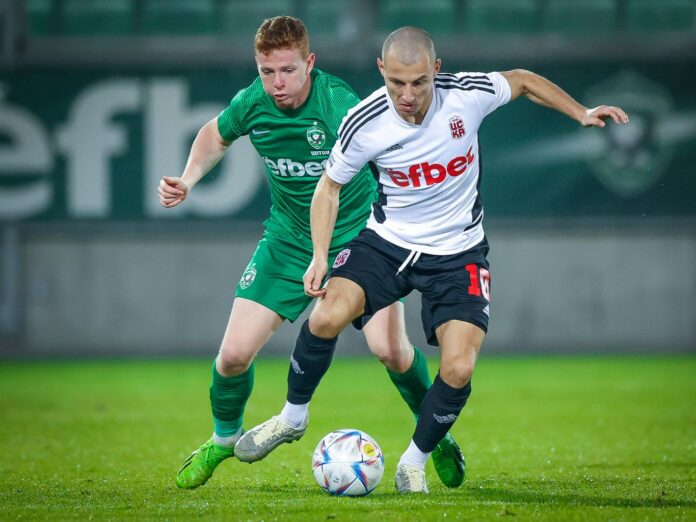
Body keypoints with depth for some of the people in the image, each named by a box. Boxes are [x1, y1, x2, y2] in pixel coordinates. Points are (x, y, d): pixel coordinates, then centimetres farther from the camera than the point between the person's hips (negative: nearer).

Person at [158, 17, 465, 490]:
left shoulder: (338, 104, -27)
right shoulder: (251, 104, -11)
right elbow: (217, 135, 13)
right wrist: (188, 180, -3)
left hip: (357, 236, -4)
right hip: (288, 240, 4)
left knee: (390, 348, -20)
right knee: (234, 354, -5)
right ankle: (224, 437, 27)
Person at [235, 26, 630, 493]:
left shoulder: (468, 94, -18)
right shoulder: (364, 123, -17)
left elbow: (523, 81, 5)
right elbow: (330, 187, 1)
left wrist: (581, 113, -3)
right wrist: (320, 256, -9)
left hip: (458, 252, 0)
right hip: (388, 241, 0)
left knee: (459, 369, -17)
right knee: (327, 317, -25)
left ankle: (415, 462, 10)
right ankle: (294, 416, 3)